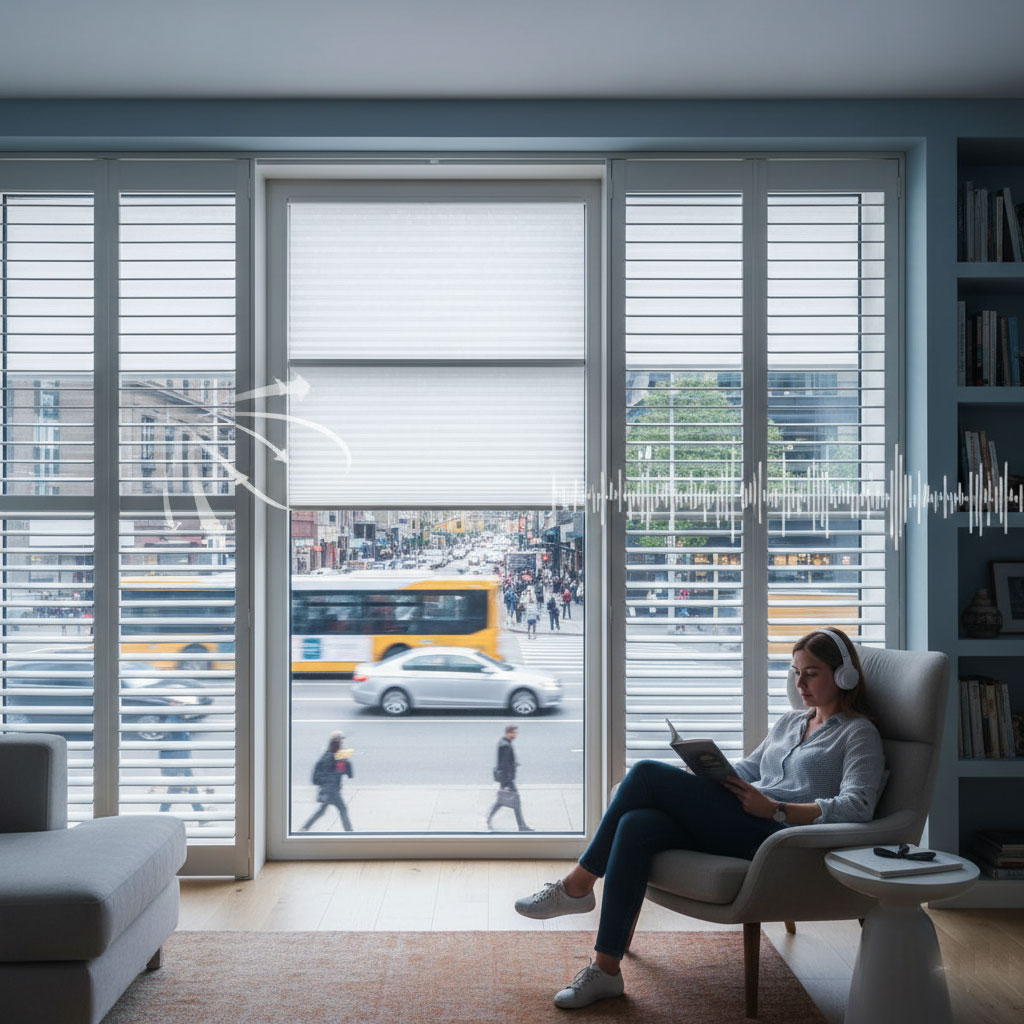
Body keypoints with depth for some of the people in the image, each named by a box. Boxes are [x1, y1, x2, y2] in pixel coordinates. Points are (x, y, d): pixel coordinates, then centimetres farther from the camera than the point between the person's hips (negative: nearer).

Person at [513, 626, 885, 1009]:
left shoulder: (858, 733, 5)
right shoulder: (789, 722, 28)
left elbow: (858, 806, -11)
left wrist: (774, 808, -19)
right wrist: (706, 773, 4)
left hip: (777, 834, -7)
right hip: (734, 825, 7)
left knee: (648, 773, -19)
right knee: (635, 826, -24)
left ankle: (577, 885, -6)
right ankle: (605, 970, -21)